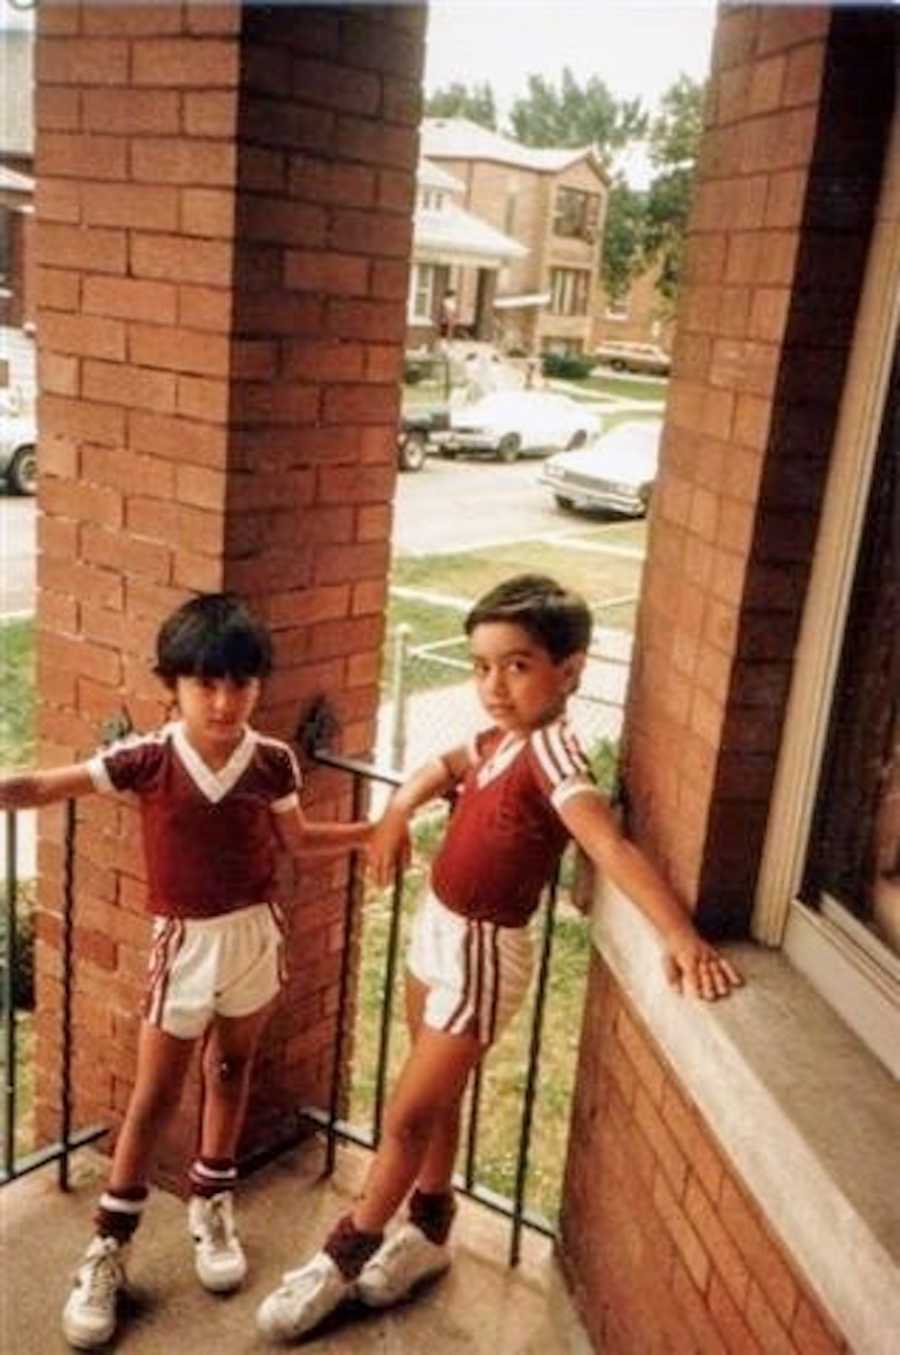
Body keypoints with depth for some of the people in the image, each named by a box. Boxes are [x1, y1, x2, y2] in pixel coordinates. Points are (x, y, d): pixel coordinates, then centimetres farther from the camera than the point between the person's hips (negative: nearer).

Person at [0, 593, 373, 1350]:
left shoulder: (272, 762, -10)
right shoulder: (147, 759, -17)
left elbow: (297, 841, 6)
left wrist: (374, 831, 1)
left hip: (255, 935, 2)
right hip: (185, 943, -2)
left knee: (231, 1073, 19)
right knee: (155, 1097, 6)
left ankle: (211, 1207, 40)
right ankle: (109, 1247, 22)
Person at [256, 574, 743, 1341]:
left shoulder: (550, 752, -27)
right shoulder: (503, 739, -2)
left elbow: (611, 845, -41)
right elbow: (445, 768, 20)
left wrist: (681, 936, -53)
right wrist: (398, 813, 5)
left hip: (483, 952, -8)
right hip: (437, 930, 8)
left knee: (407, 1117, 7)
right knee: (436, 1099, 23)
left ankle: (344, 1256, 26)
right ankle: (429, 1233, 42)